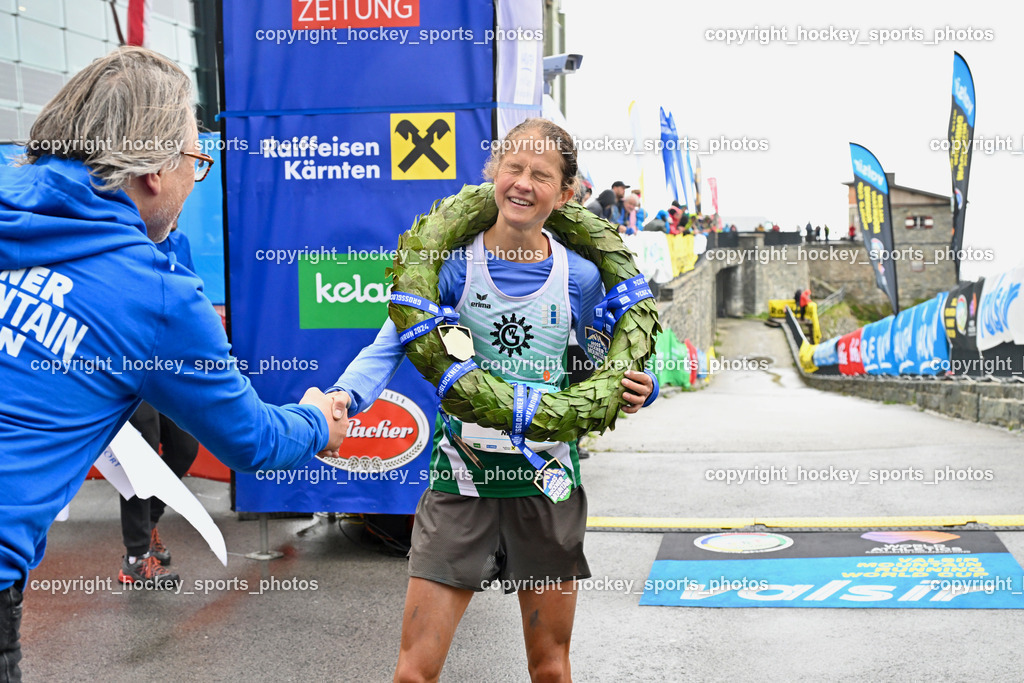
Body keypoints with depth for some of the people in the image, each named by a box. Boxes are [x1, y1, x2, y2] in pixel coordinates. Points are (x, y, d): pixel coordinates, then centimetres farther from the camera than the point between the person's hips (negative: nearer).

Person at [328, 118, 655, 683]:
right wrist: (343, 397, -31)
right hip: (462, 478, -1)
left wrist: (631, 393, -11)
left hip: (547, 483, 2)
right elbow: (390, 346, -13)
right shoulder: (453, 264, -6)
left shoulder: (579, 278, -1)